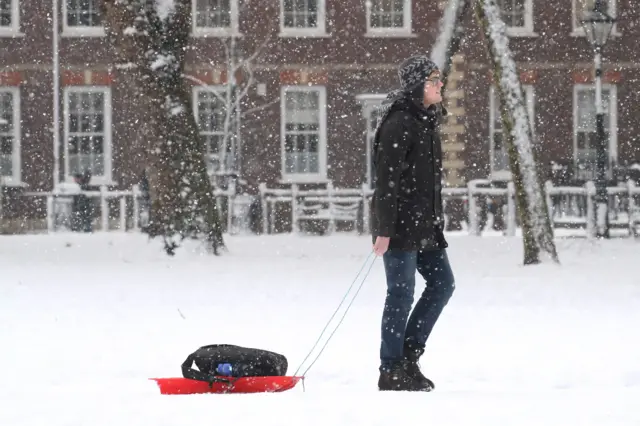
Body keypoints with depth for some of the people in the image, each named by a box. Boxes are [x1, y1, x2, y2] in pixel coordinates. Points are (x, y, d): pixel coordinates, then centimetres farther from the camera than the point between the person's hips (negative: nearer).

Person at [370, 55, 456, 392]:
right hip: (399, 224, -9)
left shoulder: (426, 121, 15)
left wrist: (436, 221, 22)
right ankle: (391, 373, 3)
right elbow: (386, 179, -19)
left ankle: (408, 355, 15)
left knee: (442, 283, 7)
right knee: (401, 294, -5)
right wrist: (384, 230, -22)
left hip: (424, 226, 9)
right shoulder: (399, 123, -15)